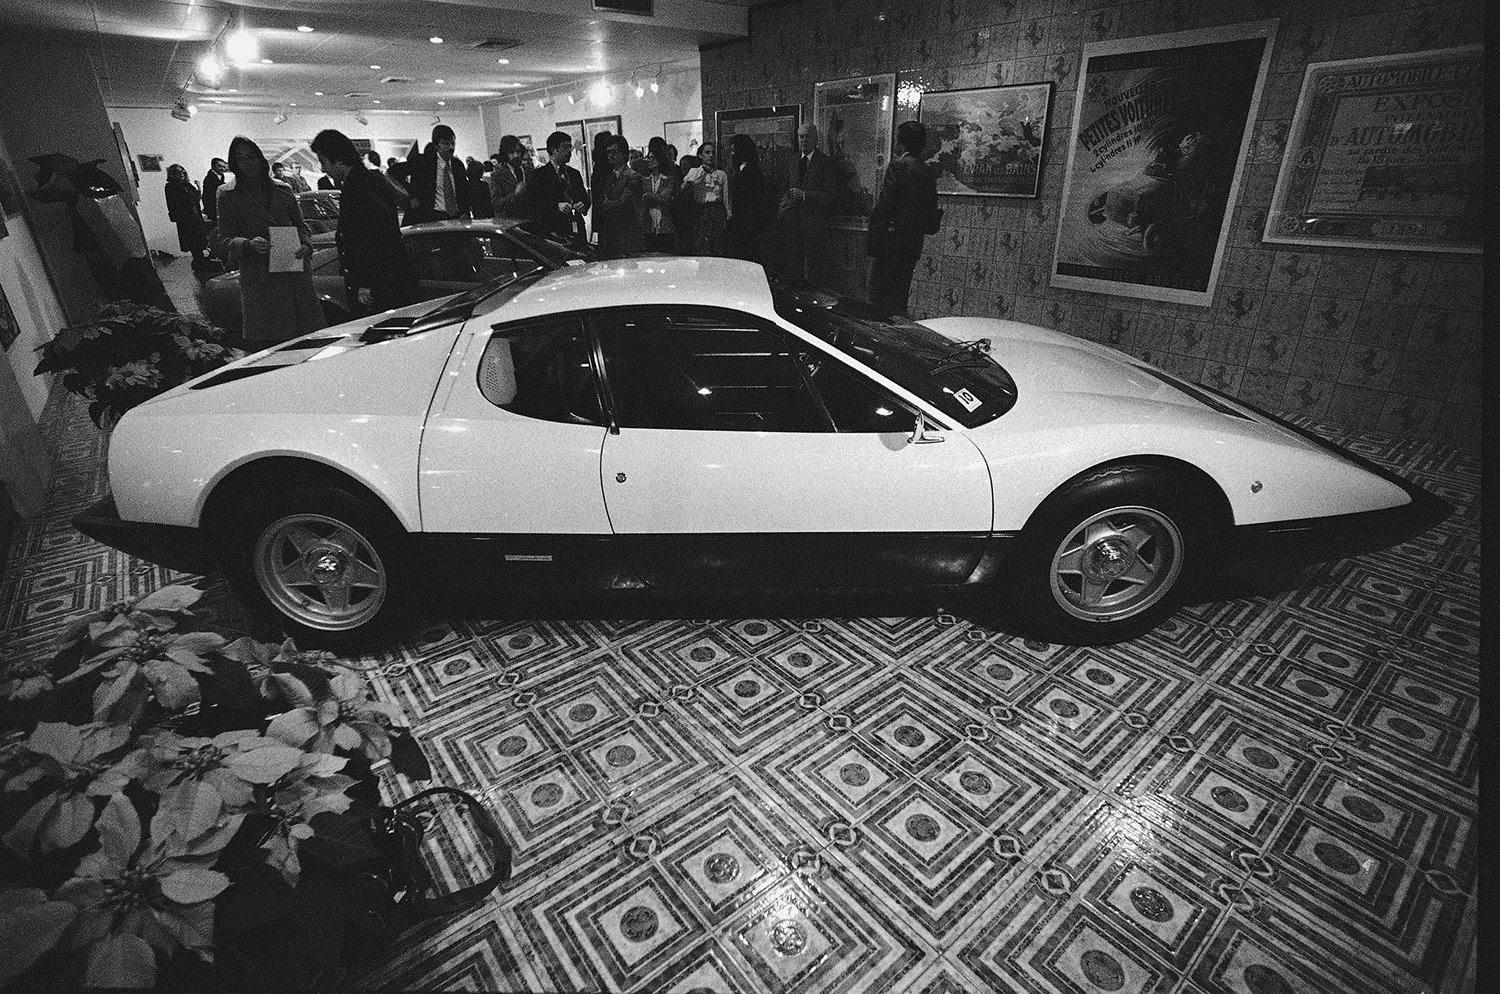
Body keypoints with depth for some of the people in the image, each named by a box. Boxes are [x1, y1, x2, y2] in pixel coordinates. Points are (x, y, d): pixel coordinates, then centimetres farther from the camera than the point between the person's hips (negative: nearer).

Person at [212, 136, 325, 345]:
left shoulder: (282, 190, 14)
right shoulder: (229, 197, 6)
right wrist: (249, 244, -19)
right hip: (258, 280, -2)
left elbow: (300, 226, 17)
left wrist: (305, 245, -6)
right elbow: (224, 240, 4)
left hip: (295, 274, 2)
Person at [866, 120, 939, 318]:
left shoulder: (898, 166, -10)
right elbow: (932, 219, 14)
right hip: (913, 246, 8)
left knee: (881, 300, -5)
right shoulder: (928, 172, 13)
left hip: (891, 243, -8)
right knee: (899, 300, 15)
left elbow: (884, 206, -15)